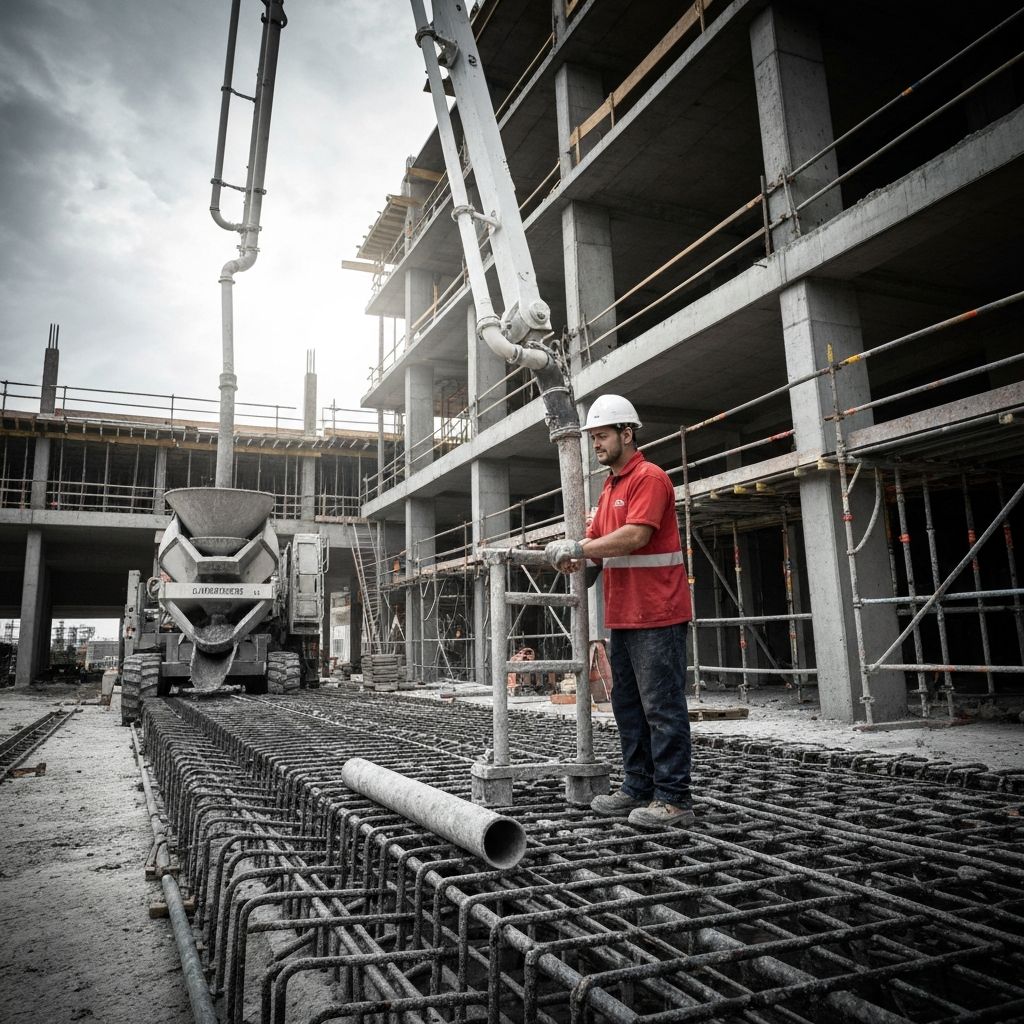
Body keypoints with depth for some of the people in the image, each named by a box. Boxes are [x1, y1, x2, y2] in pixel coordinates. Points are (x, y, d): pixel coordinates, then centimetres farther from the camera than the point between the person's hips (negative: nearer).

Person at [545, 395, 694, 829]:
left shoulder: (649, 477, -9)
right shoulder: (610, 488, 19)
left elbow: (635, 536, -21)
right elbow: (597, 540, 16)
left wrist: (578, 547, -18)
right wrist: (573, 555, -6)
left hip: (656, 615, -9)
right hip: (622, 615, 10)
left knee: (662, 707, -4)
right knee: (628, 706, 13)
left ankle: (673, 800, 4)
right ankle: (638, 789, 23)